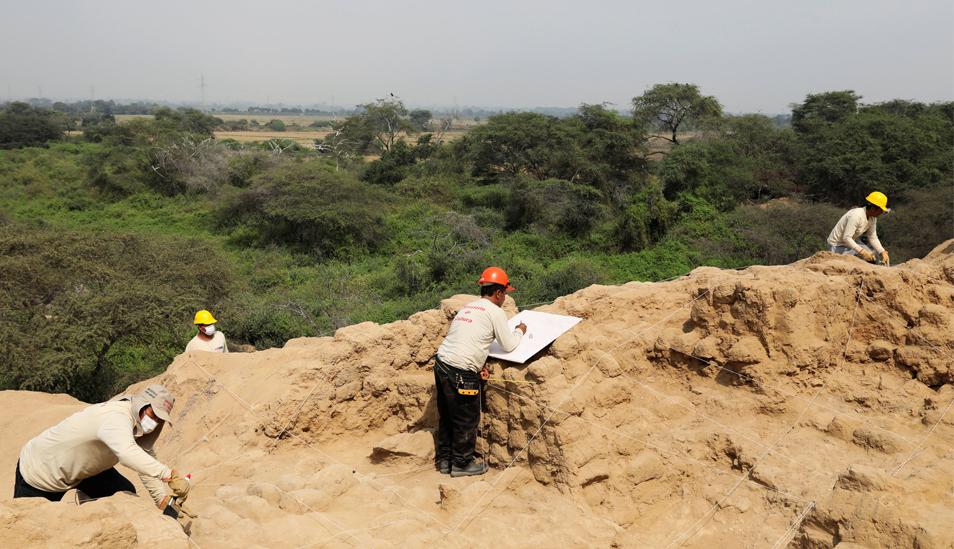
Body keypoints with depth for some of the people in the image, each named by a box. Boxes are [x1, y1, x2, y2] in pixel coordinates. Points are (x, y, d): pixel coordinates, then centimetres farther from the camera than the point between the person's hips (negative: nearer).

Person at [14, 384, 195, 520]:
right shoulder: (116, 418, -39)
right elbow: (127, 453, -59)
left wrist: (164, 501, -18)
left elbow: (147, 464, -7)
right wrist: (170, 475, -63)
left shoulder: (138, 422, -11)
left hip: (81, 468, 8)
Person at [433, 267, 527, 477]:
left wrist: (478, 363, 13)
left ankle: (445, 460, 31)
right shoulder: (495, 312, -5)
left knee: (446, 416, 19)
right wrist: (520, 331, 18)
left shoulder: (468, 307, 18)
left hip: (441, 364, 8)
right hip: (461, 373, -8)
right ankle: (463, 463, 19)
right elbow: (508, 345, 0)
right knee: (467, 420, 7)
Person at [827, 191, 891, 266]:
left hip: (850, 242, 9)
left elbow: (873, 238, 1)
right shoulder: (856, 216, -29)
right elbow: (846, 238, -32)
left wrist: (883, 252, -12)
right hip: (837, 245, -9)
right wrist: (862, 252, -37)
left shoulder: (873, 218, -3)